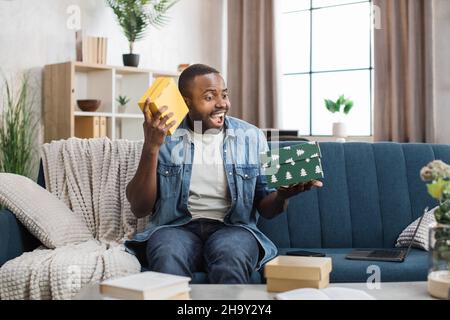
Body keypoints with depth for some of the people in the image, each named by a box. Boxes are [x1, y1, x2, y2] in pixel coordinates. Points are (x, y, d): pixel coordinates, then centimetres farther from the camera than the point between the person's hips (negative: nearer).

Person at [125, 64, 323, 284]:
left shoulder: (251, 137, 7)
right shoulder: (164, 136, 3)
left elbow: (266, 208, 11)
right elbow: (139, 209, -3)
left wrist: (282, 195, -14)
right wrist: (151, 147, -14)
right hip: (177, 226, -1)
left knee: (231, 257, -34)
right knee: (168, 257, -36)